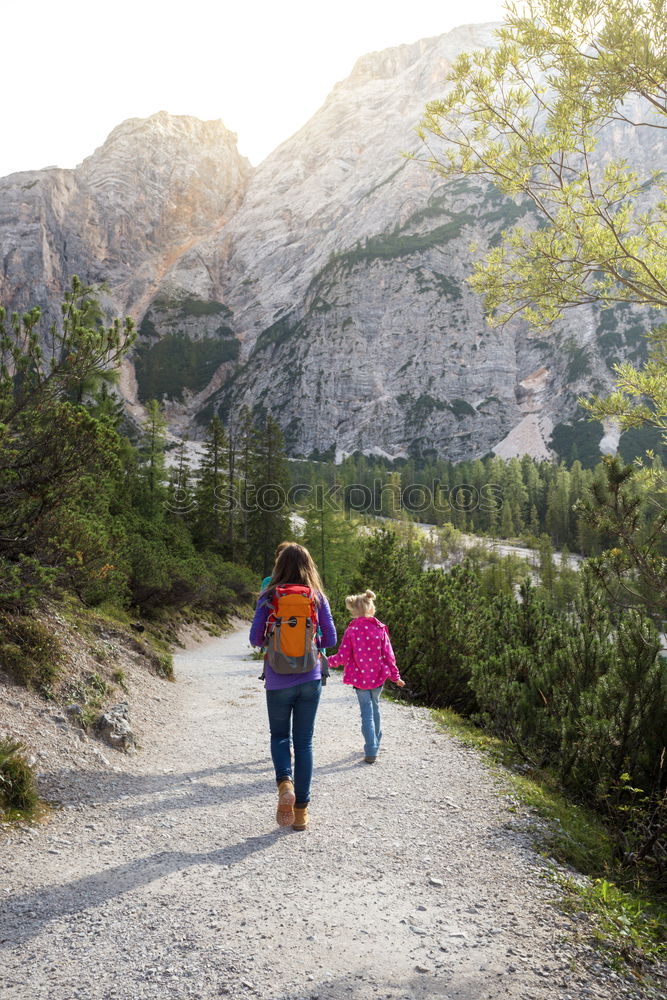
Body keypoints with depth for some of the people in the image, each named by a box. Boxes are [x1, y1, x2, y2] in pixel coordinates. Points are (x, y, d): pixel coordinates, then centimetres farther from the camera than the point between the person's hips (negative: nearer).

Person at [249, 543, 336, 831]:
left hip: (278, 682, -1)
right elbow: (330, 639, -1)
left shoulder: (269, 597, -6)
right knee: (304, 741, 12)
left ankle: (285, 782, -9)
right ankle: (301, 810, 15)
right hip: (310, 680, 1)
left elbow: (255, 638, -7)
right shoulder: (317, 597, -2)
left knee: (280, 736, 18)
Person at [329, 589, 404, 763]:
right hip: (378, 677, 2)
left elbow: (342, 657, -11)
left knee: (366, 713, 4)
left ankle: (371, 752, -2)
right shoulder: (380, 629, -5)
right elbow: (388, 655, -3)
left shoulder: (351, 630, -11)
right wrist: (395, 676, 7)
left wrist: (327, 661, 8)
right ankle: (375, 744, 36)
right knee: (375, 708, 22)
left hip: (359, 678, -2)